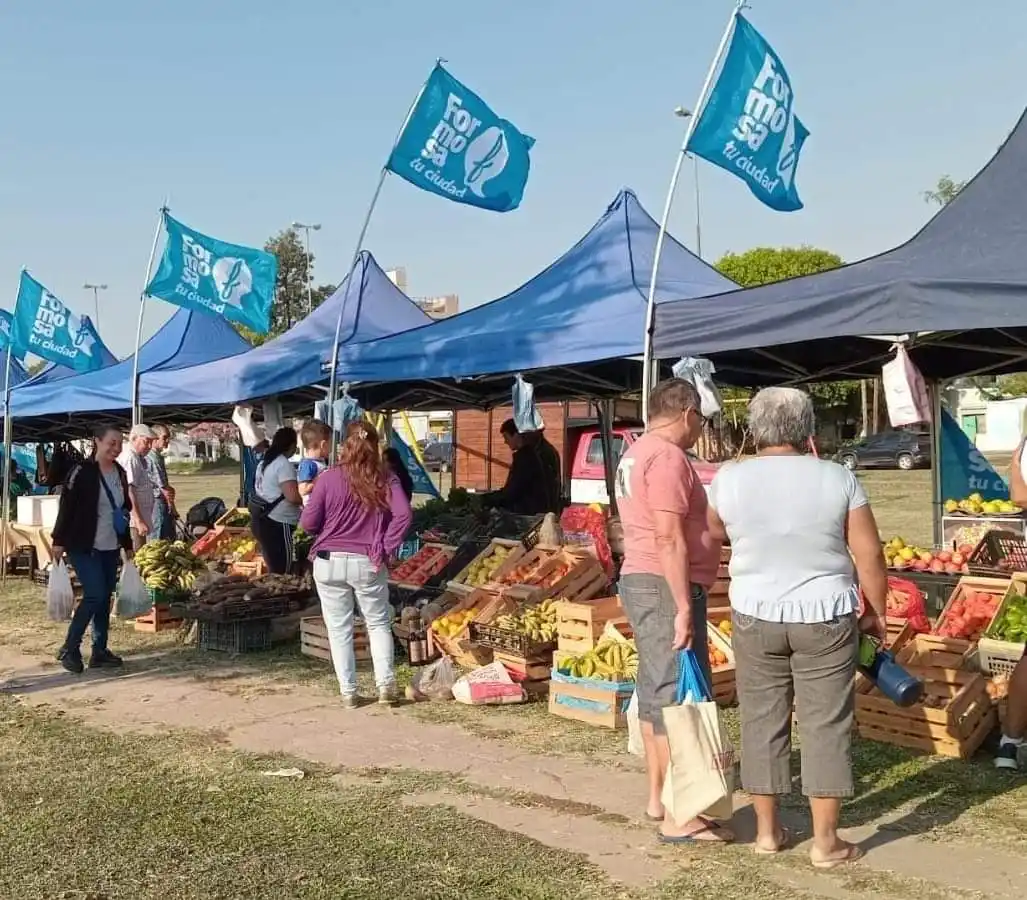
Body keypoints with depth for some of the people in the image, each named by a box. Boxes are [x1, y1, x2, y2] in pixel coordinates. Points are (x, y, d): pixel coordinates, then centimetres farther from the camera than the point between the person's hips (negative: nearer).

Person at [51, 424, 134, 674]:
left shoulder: (120, 473, 9)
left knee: (105, 598, 7)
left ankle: (99, 651, 15)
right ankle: (69, 648, 2)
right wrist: (59, 541, -12)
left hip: (110, 547, 7)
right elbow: (66, 507, -10)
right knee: (95, 595, -13)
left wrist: (127, 545, 18)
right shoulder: (82, 471, -11)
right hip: (84, 546, -6)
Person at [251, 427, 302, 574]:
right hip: (275, 522, -10)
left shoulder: (265, 460, 13)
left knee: (273, 569, 17)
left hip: (260, 517, 10)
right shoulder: (284, 464, -16)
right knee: (281, 572, -5)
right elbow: (293, 496, -24)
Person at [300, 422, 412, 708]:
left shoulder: (330, 478, -5)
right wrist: (384, 549, -7)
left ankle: (348, 692, 13)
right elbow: (404, 515, -13)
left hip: (330, 563, -1)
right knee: (378, 623, 17)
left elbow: (308, 523, -4)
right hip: (368, 563, 1)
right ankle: (386, 683, 5)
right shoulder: (386, 479, -1)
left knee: (339, 629, 10)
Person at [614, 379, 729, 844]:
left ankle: (658, 797, 24)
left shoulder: (636, 453, 17)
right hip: (665, 586, -10)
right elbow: (669, 539, -22)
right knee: (678, 693, -7)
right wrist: (683, 607, -23)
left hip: (638, 580, 11)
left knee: (655, 689, 15)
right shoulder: (667, 456, -15)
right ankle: (678, 817, -3)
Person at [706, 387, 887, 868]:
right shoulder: (837, 478, -7)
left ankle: (767, 830, 21)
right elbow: (870, 556, -5)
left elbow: (709, 533, 14)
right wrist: (875, 612, 7)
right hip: (825, 618, -1)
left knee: (762, 720, 12)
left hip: (755, 616, 1)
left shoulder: (729, 479, -4)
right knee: (825, 725, 6)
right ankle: (825, 842, 13)